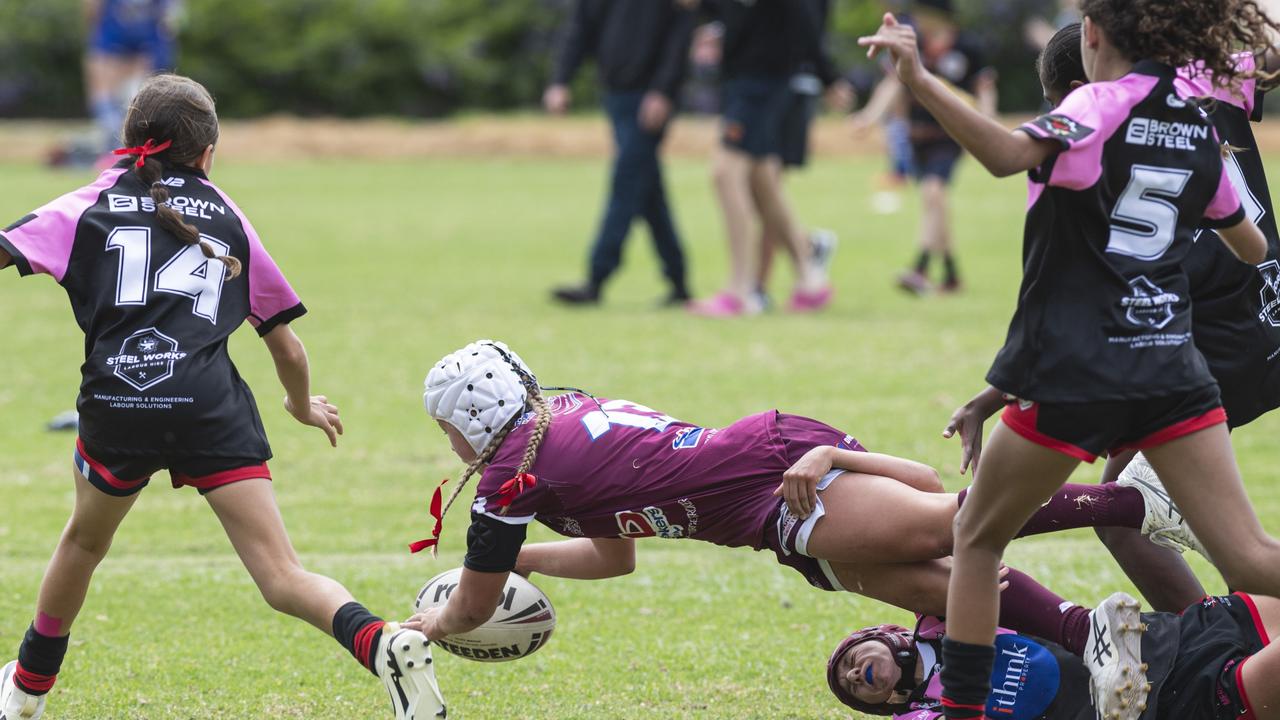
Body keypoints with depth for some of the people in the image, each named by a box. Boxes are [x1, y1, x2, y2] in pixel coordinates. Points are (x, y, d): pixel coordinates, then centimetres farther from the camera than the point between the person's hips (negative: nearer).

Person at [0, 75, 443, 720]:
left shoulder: (94, 204, 17)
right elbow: (287, 347, 24)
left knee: (85, 541, 29)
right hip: (212, 409, 0)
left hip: (116, 405, 0)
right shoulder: (226, 216, 21)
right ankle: (381, 645, -31)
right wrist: (304, 406, 43)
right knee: (282, 580, -5)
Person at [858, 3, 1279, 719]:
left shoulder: (1102, 105, -8)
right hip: (1173, 372, 5)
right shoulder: (1199, 128, 12)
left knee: (978, 539, 14)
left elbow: (1011, 154, -29)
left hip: (1075, 372, -5)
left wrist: (922, 83, -39)